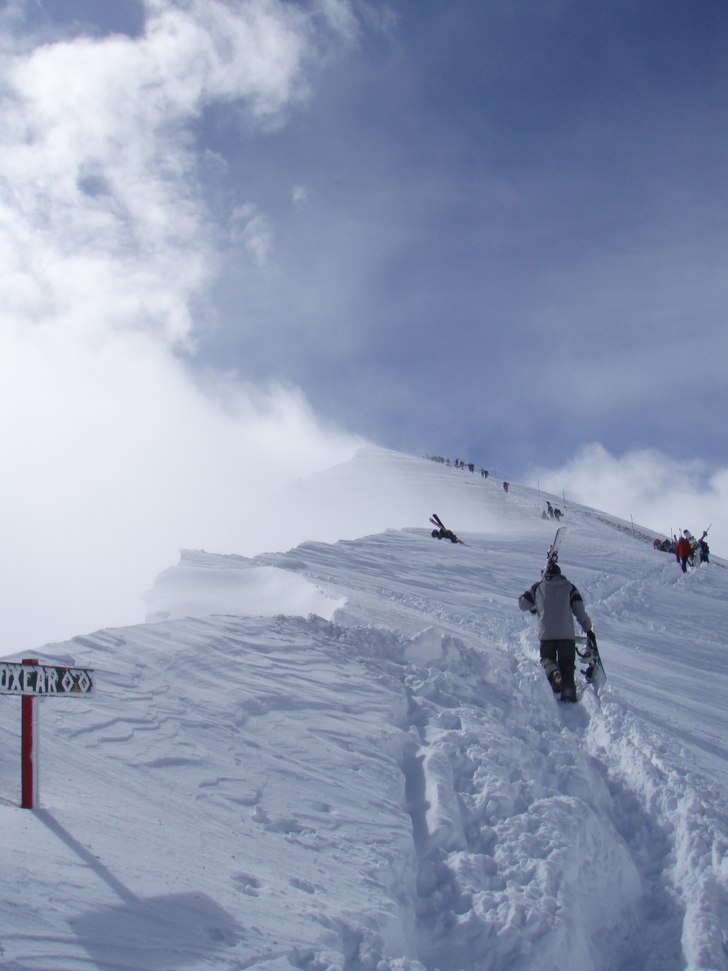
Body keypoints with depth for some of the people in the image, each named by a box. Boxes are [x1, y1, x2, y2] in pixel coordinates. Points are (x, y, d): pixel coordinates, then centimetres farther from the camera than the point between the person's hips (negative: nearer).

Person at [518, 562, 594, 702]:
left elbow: (522, 603, 17)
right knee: (567, 665, 9)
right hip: (567, 633, 1)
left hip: (546, 633, -1)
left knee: (547, 659, 15)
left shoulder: (538, 587, 12)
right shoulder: (569, 587, 12)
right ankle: (569, 692, -8)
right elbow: (580, 610, 5)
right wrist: (588, 629, 13)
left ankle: (554, 673, -17)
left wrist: (533, 608, 38)